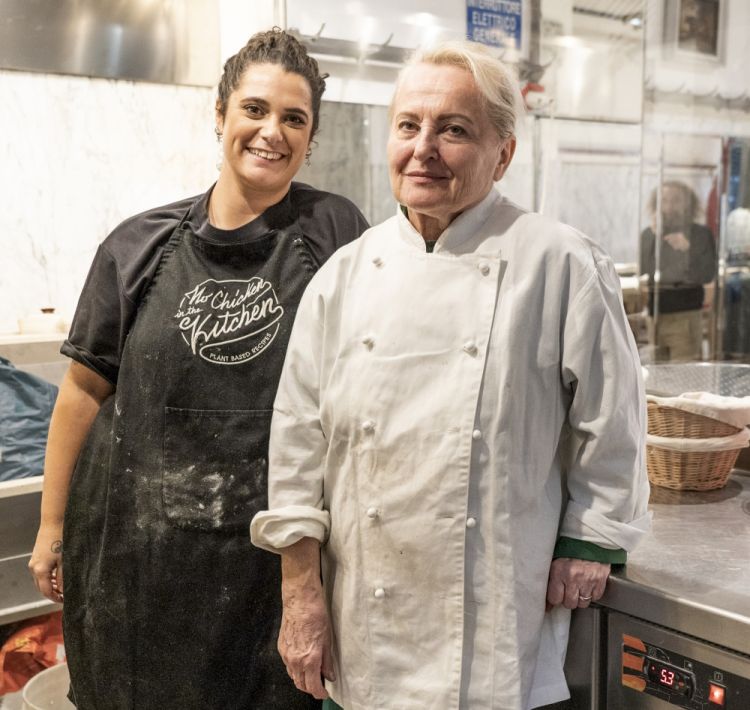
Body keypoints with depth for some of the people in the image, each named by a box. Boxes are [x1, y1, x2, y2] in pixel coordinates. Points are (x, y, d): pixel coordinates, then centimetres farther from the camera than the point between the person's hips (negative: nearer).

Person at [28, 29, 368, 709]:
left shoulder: (335, 231, -2)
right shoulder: (140, 246, 1)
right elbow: (86, 387, 6)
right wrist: (52, 524, 7)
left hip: (274, 549, -1)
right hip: (138, 544, 2)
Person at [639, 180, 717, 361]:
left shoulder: (701, 233, 0)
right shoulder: (648, 234, 8)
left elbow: (707, 275, -9)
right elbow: (642, 271, -4)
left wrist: (688, 249, -22)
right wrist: (654, 237, -9)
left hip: (685, 316, -3)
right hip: (655, 314, 3)